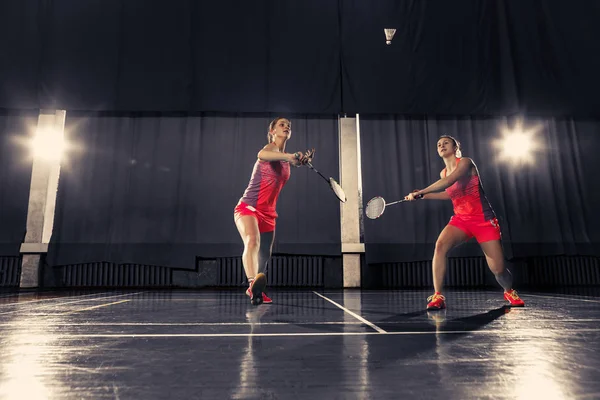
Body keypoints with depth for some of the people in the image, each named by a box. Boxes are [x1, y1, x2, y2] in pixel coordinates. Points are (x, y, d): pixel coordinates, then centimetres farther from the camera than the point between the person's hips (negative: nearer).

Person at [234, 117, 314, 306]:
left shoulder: (284, 157, 15)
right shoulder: (270, 147, -10)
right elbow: (261, 154, -33)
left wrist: (301, 159, -22)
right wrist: (288, 156, -51)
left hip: (268, 213, 8)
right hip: (248, 207, -7)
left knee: (265, 254, 14)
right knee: (252, 241, -33)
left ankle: (256, 290, 34)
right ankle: (253, 282, -51)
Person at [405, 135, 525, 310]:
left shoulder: (465, 162, -10)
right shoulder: (443, 173, 8)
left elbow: (449, 182, -29)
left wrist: (420, 192, -31)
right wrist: (422, 196, 15)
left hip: (484, 220, -4)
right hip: (460, 220, 4)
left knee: (498, 269, -4)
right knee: (440, 245, -27)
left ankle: (510, 292, 33)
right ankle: (437, 297, -23)